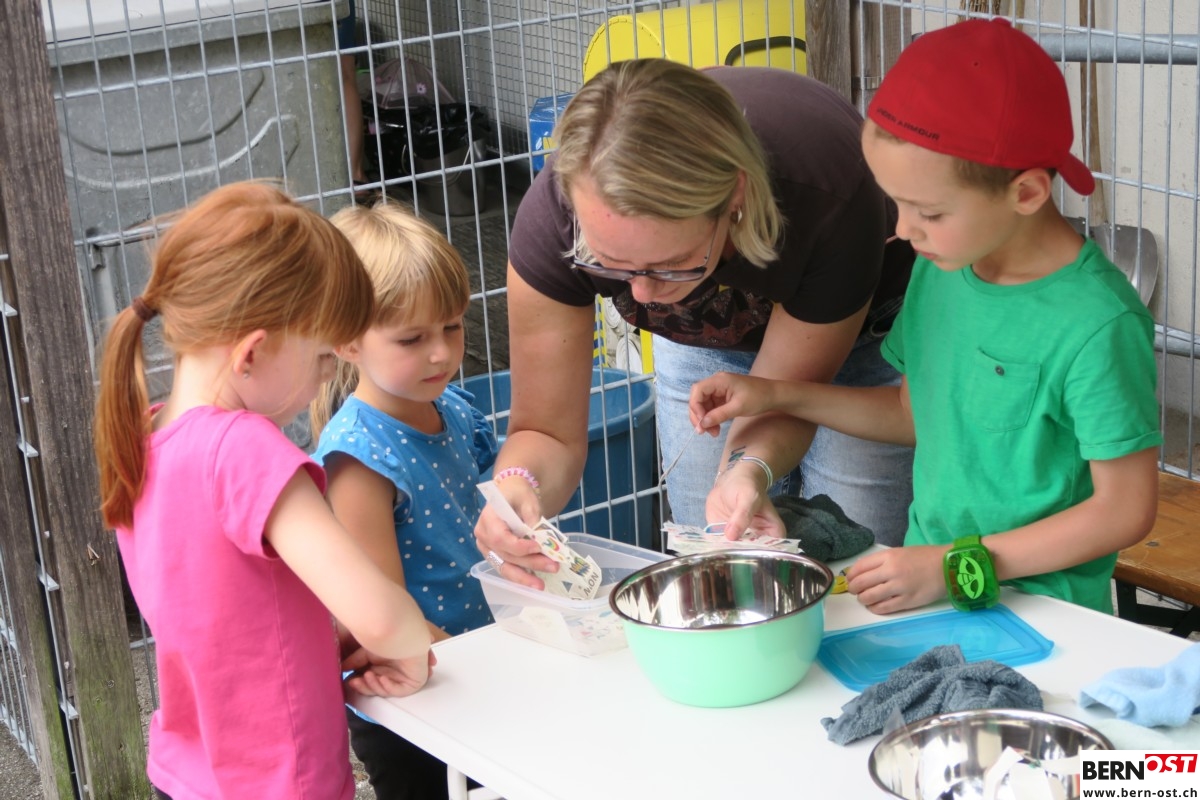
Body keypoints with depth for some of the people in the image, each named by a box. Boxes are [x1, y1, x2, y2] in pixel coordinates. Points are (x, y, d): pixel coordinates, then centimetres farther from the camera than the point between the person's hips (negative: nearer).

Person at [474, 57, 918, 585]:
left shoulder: (829, 202, -43)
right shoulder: (555, 217, -37)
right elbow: (549, 433, -27)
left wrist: (749, 471, -49)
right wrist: (517, 485, -49)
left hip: (861, 325, -2)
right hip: (700, 340, 2)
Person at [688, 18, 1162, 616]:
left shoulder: (1098, 324, -19)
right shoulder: (941, 269, 4)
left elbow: (1126, 510, -14)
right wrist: (776, 397, 12)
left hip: (1037, 609, -7)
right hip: (927, 573, 7)